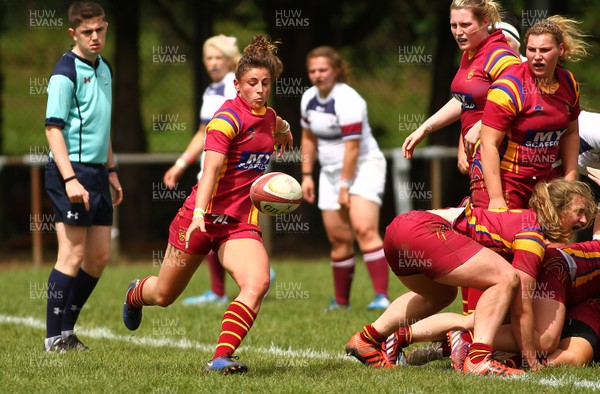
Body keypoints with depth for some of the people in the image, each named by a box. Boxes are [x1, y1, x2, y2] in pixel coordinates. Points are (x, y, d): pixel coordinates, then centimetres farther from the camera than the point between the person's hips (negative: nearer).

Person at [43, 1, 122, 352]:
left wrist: (111, 170, 23)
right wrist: (70, 179, -24)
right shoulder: (65, 73, -12)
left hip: (97, 172, 9)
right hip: (72, 170, -9)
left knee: (99, 257, 9)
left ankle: (67, 329, 17)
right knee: (72, 256, -8)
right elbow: (53, 128, -16)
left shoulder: (104, 68, 14)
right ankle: (55, 337, -3)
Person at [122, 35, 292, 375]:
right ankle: (135, 294, 50)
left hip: (241, 222, 5)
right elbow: (211, 168, -28)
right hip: (204, 216, -5)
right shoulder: (229, 117, -15)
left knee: (257, 283, -25)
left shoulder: (268, 115, 7)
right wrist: (199, 213, -39)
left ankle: (222, 358, -29)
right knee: (165, 295, 13)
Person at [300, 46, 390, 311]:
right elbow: (308, 137, 18)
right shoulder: (309, 99, 5)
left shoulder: (347, 100, -19)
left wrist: (345, 186, -18)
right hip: (330, 172, 7)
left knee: (364, 229, -22)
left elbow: (352, 147, -20)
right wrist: (306, 175, 13)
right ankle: (341, 301, 12)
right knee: (339, 239, 3)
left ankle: (382, 296, -27)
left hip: (363, 167, -7)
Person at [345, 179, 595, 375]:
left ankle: (367, 339, 37)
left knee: (441, 295, 35)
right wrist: (532, 361, 3)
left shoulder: (523, 218, 22)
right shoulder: (532, 233, -4)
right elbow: (521, 308, -4)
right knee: (506, 278, -13)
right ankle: (477, 360, -22)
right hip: (423, 229, -10)